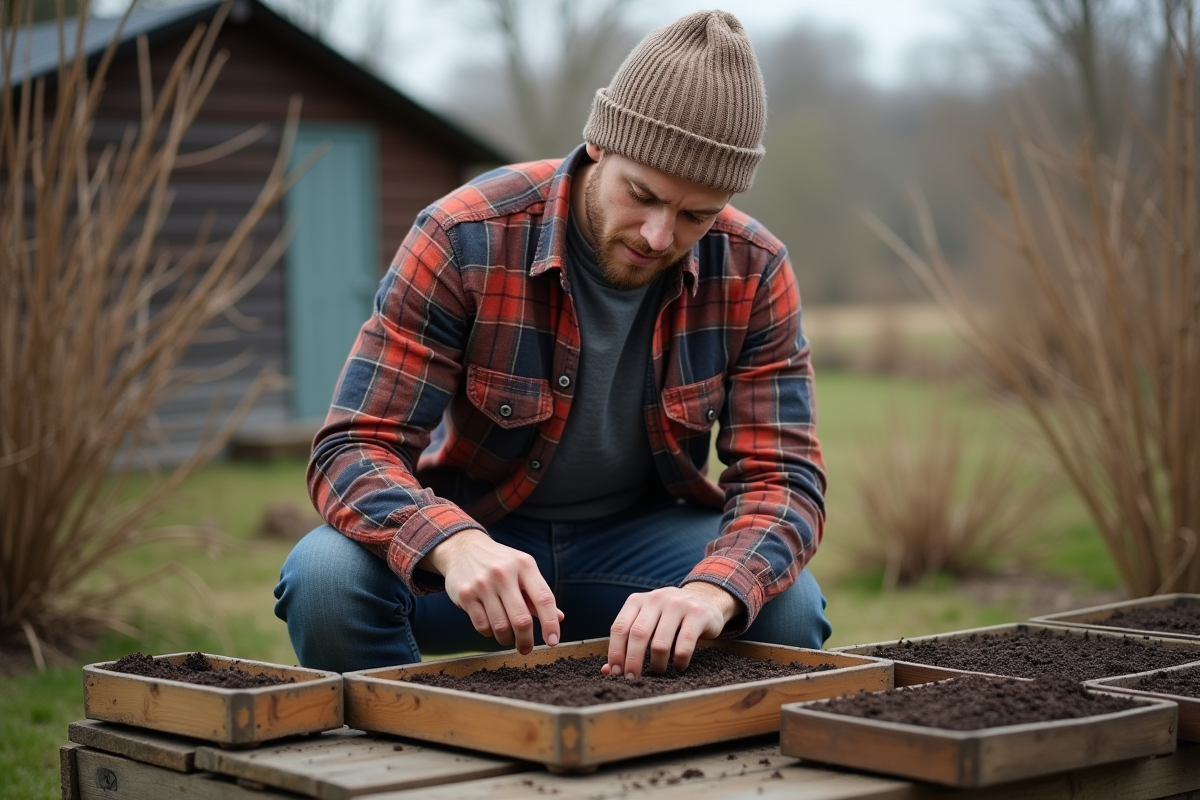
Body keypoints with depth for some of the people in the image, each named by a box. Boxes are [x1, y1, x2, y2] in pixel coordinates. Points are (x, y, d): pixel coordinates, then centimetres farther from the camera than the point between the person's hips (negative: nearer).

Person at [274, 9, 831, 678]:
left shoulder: (754, 273, -13)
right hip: (478, 529, -2)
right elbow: (355, 448, -24)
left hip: (642, 539, 2)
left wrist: (712, 592, -40)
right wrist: (455, 546, -47)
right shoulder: (464, 240, -22)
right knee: (326, 577, -31)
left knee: (787, 607, -27)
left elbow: (784, 475, -16)